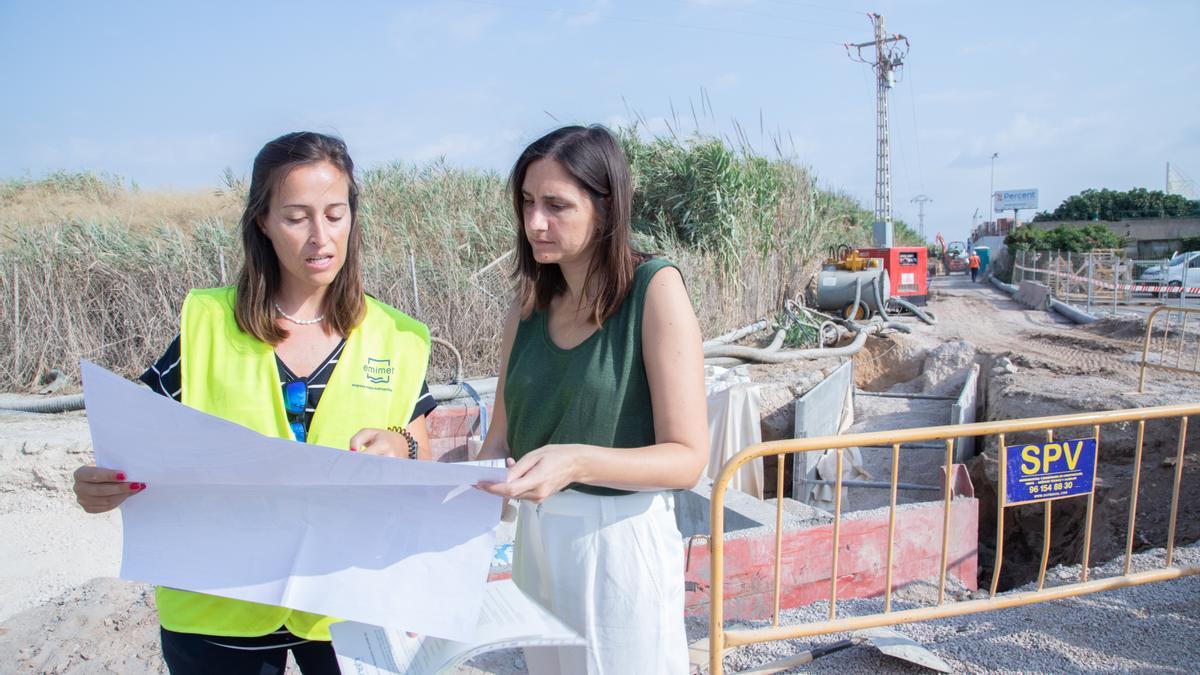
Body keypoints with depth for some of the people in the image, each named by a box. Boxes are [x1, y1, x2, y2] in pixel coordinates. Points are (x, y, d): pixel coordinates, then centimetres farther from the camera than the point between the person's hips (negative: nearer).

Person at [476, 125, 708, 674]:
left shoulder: (655, 288, -12)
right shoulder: (530, 305, 4)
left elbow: (687, 458, -16)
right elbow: (501, 440, 6)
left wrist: (576, 462, -30)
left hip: (619, 540, -5)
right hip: (535, 539, 5)